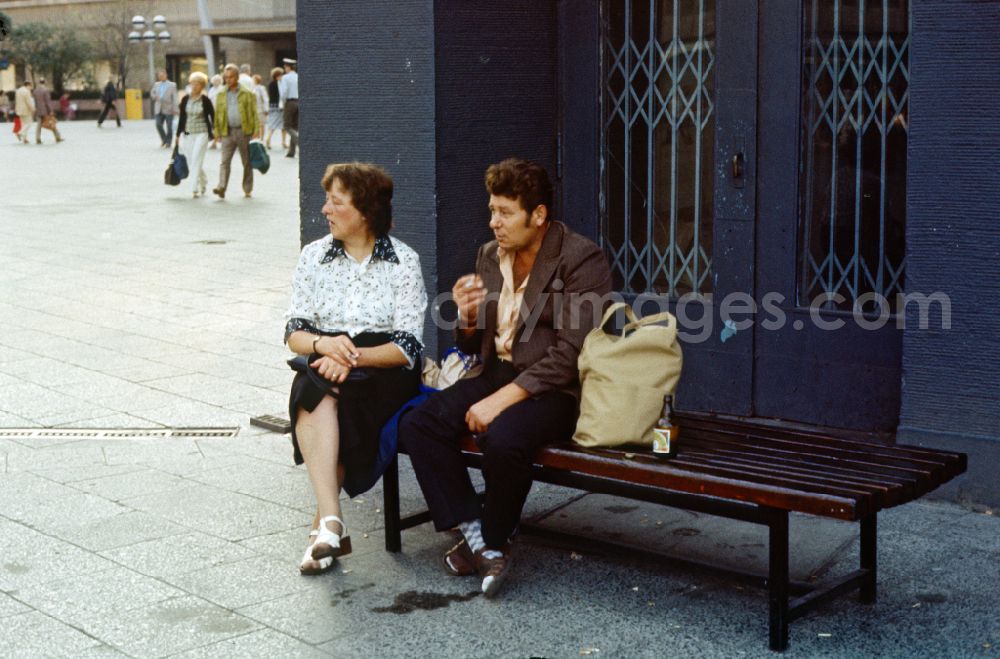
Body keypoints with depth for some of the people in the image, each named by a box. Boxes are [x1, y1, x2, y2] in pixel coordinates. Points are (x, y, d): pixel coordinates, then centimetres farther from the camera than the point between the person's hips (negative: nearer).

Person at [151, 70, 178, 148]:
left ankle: (168, 143, 11)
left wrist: (175, 109, -10)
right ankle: (164, 140, 13)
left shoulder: (172, 85, 1)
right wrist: (155, 97, -1)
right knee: (158, 125, -7)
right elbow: (152, 93, 23)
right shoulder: (156, 85, 13)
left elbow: (174, 98, -2)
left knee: (169, 127, 0)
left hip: (168, 109, -3)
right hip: (159, 109, 3)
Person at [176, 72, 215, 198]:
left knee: (196, 161, -12)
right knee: (191, 163, 8)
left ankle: (196, 188, -10)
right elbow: (182, 117, 10)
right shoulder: (185, 99, 4)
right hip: (188, 134, 4)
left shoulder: (205, 100, -5)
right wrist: (178, 134, 10)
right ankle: (203, 183, 30)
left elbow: (213, 116, 0)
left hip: (202, 133, -4)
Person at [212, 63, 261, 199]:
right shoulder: (221, 95, 11)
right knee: (225, 161, -10)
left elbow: (254, 113, -2)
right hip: (228, 132, 2)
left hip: (244, 131, -2)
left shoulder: (247, 93, 0)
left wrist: (256, 131, -9)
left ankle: (248, 189, 16)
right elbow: (217, 115, 14)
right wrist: (217, 132, 9)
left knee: (247, 162, 6)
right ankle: (221, 187, -19)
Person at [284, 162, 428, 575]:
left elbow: (407, 347, -5)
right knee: (314, 391, -33)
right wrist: (325, 344, -16)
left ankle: (324, 525, -27)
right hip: (324, 363, 3)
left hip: (383, 372, -2)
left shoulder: (404, 261, 0)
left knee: (320, 398, -33)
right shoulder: (314, 256, 11)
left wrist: (353, 357, -21)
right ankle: (331, 522, -41)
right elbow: (293, 333, 7)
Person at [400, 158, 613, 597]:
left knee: (501, 437, -35)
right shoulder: (489, 256, 11)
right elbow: (473, 346, 19)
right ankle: (473, 532, -9)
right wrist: (468, 317, -6)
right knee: (418, 424, -16)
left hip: (556, 390, -7)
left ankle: (495, 541, -8)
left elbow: (569, 356, -18)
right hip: (499, 374, 7)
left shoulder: (582, 260, -11)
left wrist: (501, 399, -24)